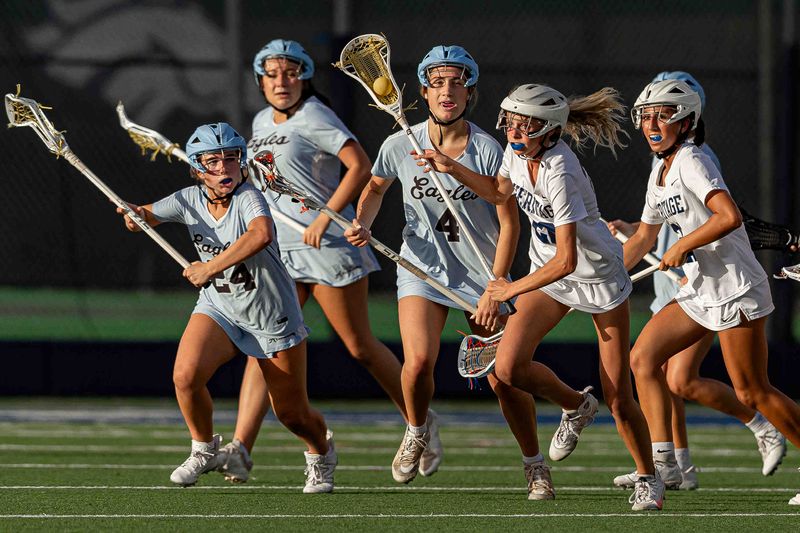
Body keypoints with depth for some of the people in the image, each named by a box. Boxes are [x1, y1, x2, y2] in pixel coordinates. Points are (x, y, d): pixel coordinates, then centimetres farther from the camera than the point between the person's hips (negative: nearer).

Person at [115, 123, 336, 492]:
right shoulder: (190, 200, -9)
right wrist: (135, 214, -22)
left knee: (293, 415, 6)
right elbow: (147, 215, 3)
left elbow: (261, 234, -46)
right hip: (218, 308, 4)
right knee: (185, 376, -24)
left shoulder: (248, 197, -26)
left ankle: (321, 452, 42)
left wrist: (211, 267, -46)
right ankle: (204, 449, 4)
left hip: (273, 319, -4)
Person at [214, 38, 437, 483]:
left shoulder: (314, 118, -10)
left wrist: (325, 217, -21)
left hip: (328, 245, -7)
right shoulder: (261, 123, 13)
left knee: (360, 346, 3)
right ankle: (240, 451, -14)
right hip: (278, 250, 7)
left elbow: (360, 166, -19)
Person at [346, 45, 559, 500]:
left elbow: (509, 224, -9)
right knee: (419, 361, -22)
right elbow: (376, 187, 16)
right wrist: (364, 224, -4)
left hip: (483, 275, -1)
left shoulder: (487, 150, -13)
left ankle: (535, 466, 16)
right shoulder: (401, 146, -7)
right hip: (422, 268, 1)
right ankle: (418, 428, 11)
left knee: (503, 378, -6)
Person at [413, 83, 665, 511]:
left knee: (619, 401, -3)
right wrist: (453, 169, 4)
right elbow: (500, 191, 17)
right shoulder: (517, 152, -8)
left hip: (599, 277, -7)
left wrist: (513, 289, -22)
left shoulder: (559, 173, -31)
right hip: (548, 273, 7)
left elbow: (566, 260, -31)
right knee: (508, 368, -13)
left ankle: (648, 479, 20)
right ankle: (575, 407, 16)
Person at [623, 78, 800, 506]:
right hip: (700, 290, 9)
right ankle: (662, 462, 0)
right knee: (643, 358, 1)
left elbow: (729, 216, -30)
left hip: (734, 290, -9)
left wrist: (681, 247, -19)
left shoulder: (691, 162, -16)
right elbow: (644, 237, 24)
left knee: (753, 393, -5)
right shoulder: (660, 171, 13)